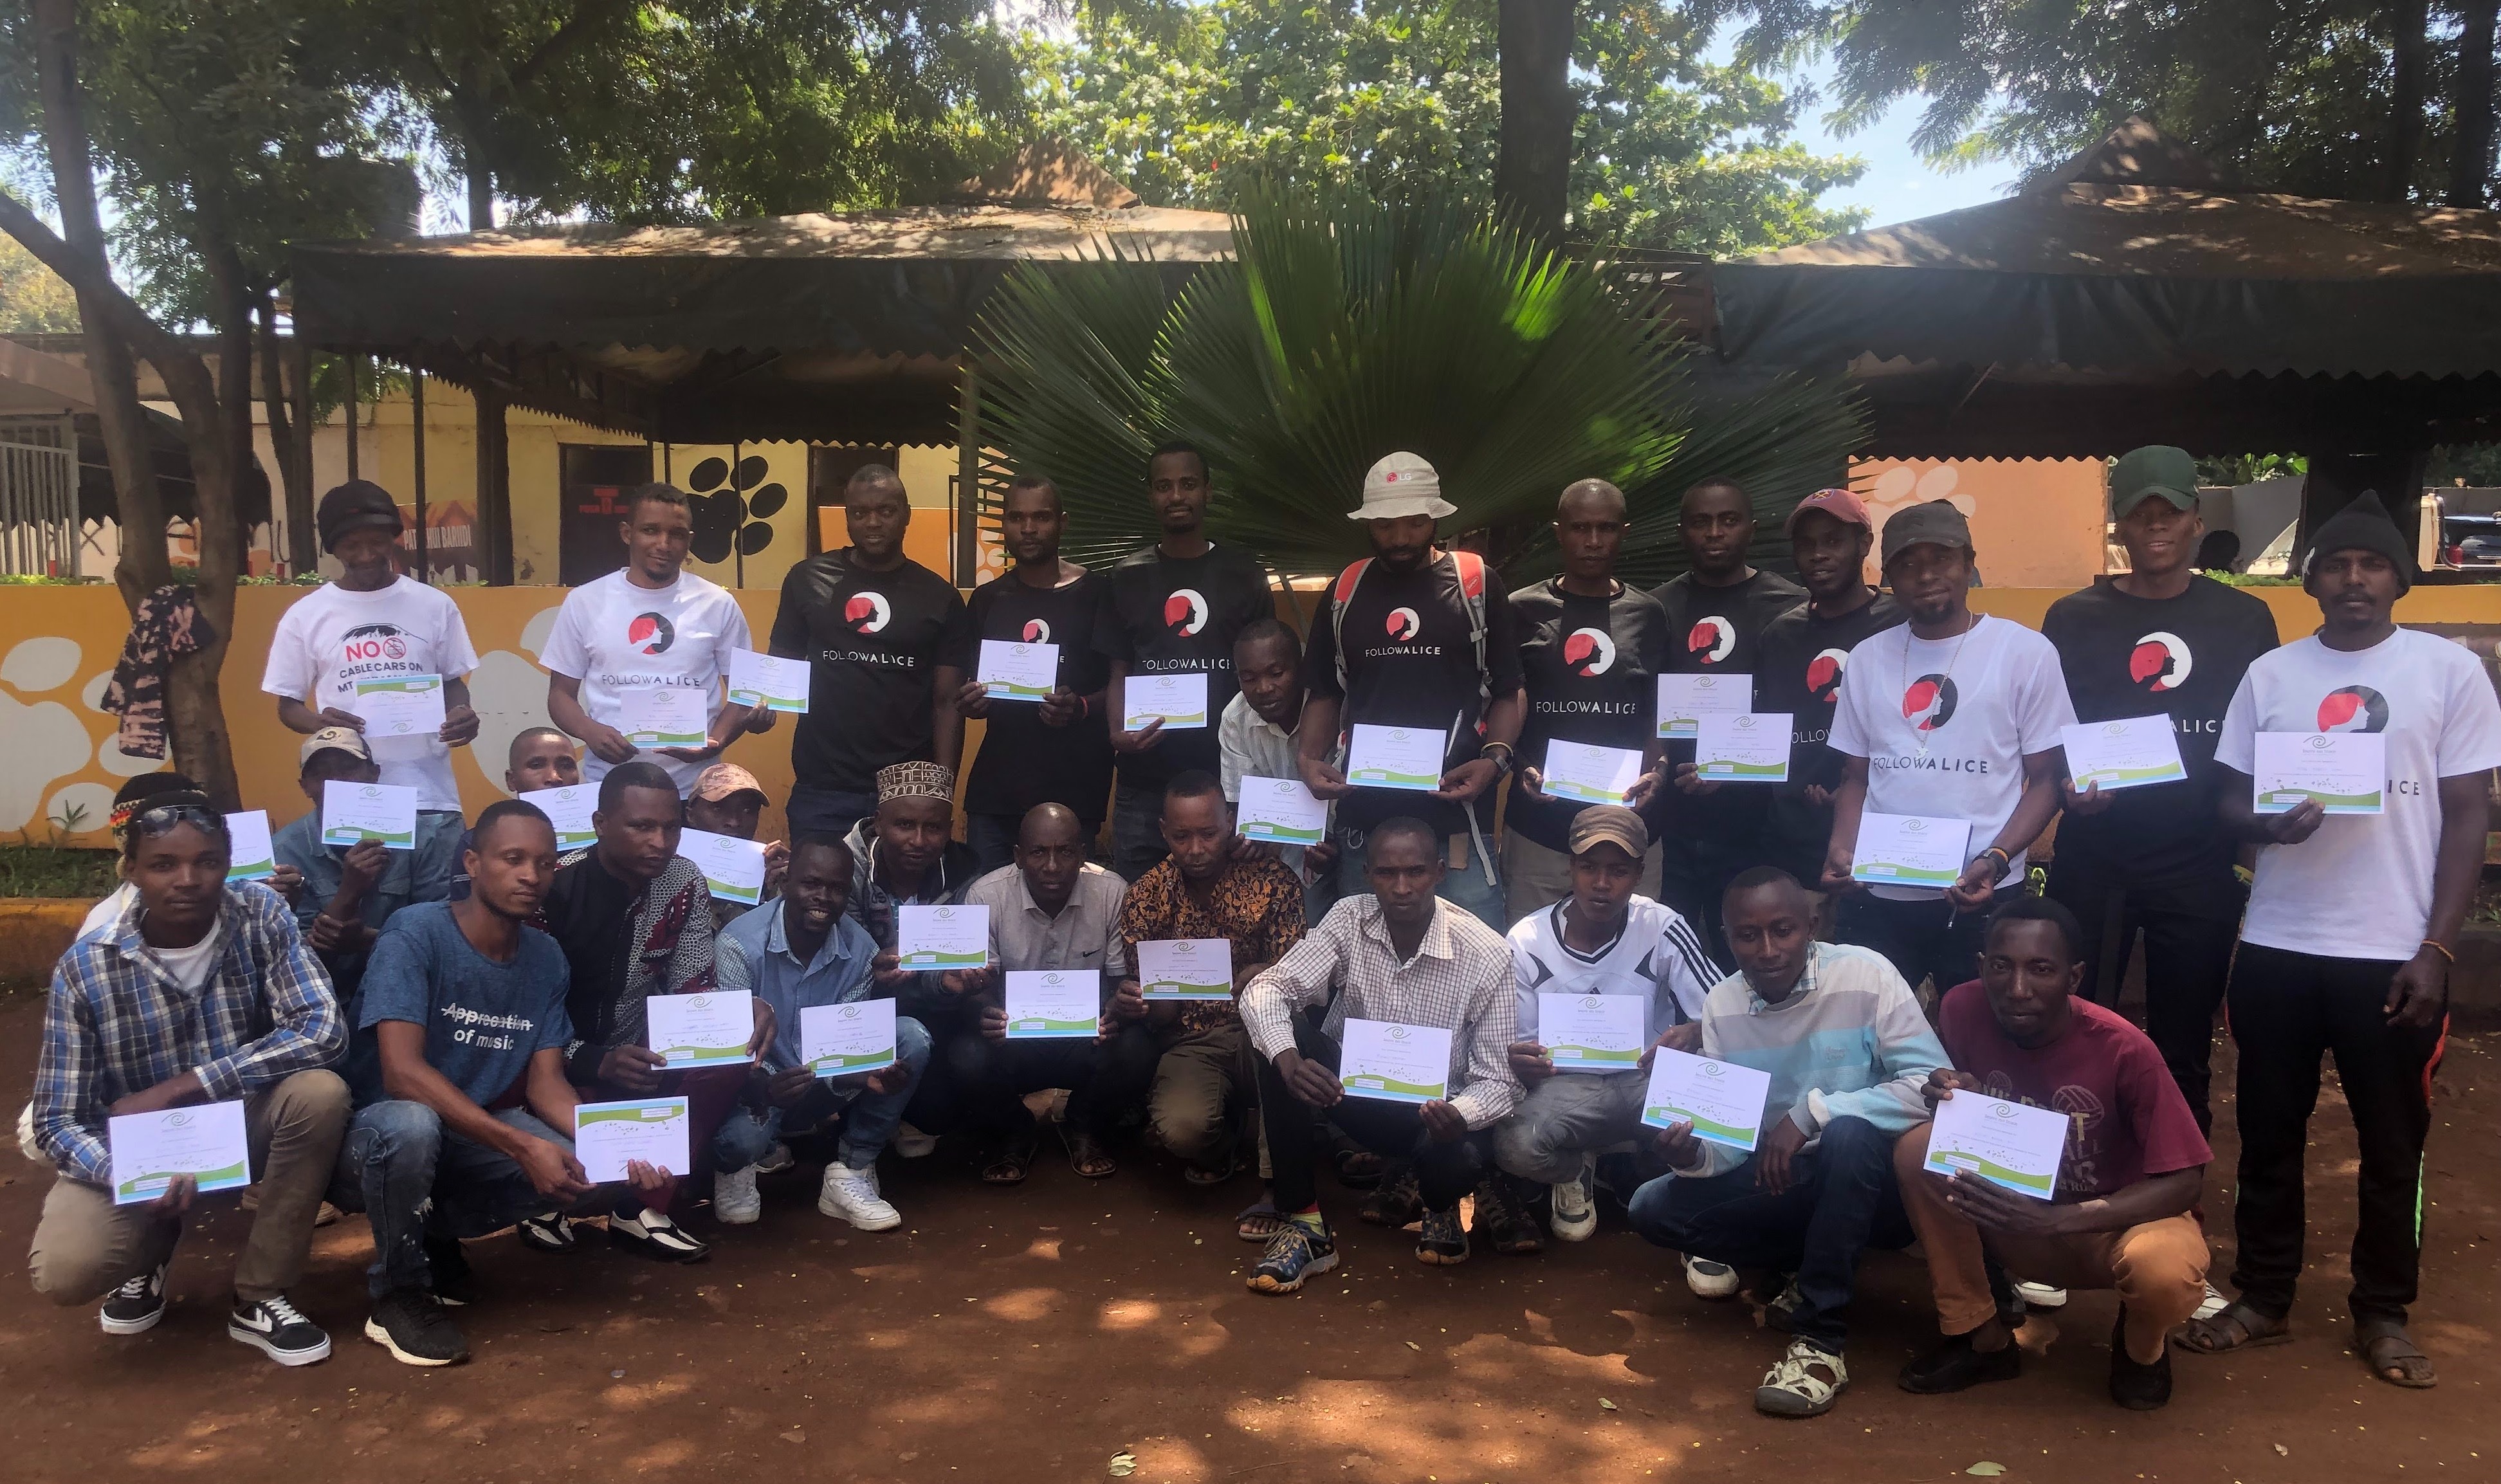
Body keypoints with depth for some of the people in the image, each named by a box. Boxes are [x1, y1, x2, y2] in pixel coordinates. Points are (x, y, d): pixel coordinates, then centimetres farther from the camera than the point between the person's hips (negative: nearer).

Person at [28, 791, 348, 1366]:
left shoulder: (262, 917, -15)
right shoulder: (84, 970, -17)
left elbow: (322, 1030, -25)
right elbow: (57, 1122, -15)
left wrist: (180, 1088, -28)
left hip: (242, 1126, 1)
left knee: (319, 1091, -31)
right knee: (63, 1271, -28)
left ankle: (258, 1298, -11)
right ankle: (152, 1244, 12)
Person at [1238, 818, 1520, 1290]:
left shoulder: (1487, 955, -18)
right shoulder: (1350, 920, -12)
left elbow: (1499, 1079, -15)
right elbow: (1264, 992, -18)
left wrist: (1460, 1116, -38)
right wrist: (1289, 1062, -38)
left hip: (1432, 1110, -2)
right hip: (1352, 1089, 2)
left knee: (1462, 1161, -36)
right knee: (1280, 1035, -25)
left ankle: (1438, 1204, 7)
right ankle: (1304, 1226, -16)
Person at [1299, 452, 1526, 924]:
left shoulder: (1476, 583, 2)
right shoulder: (1345, 590, 11)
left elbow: (1508, 690, 3)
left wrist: (1496, 757, -14)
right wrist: (1310, 757, -1)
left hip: (1455, 813, -3)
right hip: (1364, 814, 3)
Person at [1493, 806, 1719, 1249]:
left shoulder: (1664, 929, -11)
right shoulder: (1527, 941, -7)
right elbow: (1516, 1048, 0)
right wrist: (1519, 1061, -27)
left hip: (1649, 1080, -1)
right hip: (1570, 1083, 1)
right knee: (1514, 1145, -32)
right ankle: (1577, 1169, 8)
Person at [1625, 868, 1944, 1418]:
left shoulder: (1866, 976, -17)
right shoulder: (1721, 1004, -3)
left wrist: (1812, 1109, -28)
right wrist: (1695, 1156, -26)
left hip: (1867, 1179, -4)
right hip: (1785, 1180, 5)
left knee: (1849, 1132, -38)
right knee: (1653, 1207, -11)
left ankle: (1821, 1340, -25)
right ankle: (1815, 1267, 4)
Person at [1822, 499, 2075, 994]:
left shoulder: (2026, 651, 0)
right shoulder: (1867, 658, 10)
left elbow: (2046, 778, 0)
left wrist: (1996, 860, -16)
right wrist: (1841, 848, -4)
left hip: (1981, 899, -3)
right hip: (1874, 899, 3)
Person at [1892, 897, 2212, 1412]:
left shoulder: (2123, 1050, -27)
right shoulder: (1964, 1009, -17)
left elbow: (2184, 1181, -22)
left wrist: (2058, 1220, -34)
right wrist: (1951, 1100, -25)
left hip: (2119, 1220, -3)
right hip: (2016, 1215, 3)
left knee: (2161, 1269, -37)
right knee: (1917, 1149, -23)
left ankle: (2142, 1346, 4)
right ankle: (1981, 1337, -3)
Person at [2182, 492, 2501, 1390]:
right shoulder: (2269, 675, 6)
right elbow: (2229, 806, 9)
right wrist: (2268, 825, -16)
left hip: (2393, 952, -2)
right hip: (2276, 947, 2)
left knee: (2393, 1144, 9)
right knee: (2269, 1135, 11)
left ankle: (2382, 1313, 25)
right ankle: (2263, 1298, 25)